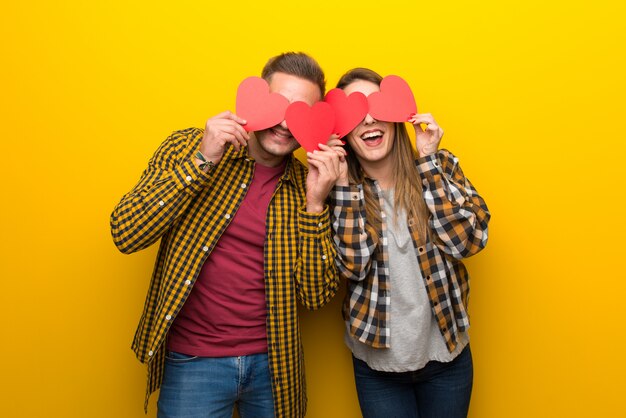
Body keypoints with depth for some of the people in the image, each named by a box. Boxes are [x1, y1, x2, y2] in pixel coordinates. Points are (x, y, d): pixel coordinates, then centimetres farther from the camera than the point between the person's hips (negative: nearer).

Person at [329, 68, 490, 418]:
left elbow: (467, 240, -19)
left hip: (447, 354, 1)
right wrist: (343, 183, -22)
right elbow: (352, 266, -19)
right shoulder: (340, 185, -8)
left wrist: (427, 161, -19)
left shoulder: (440, 165, -6)